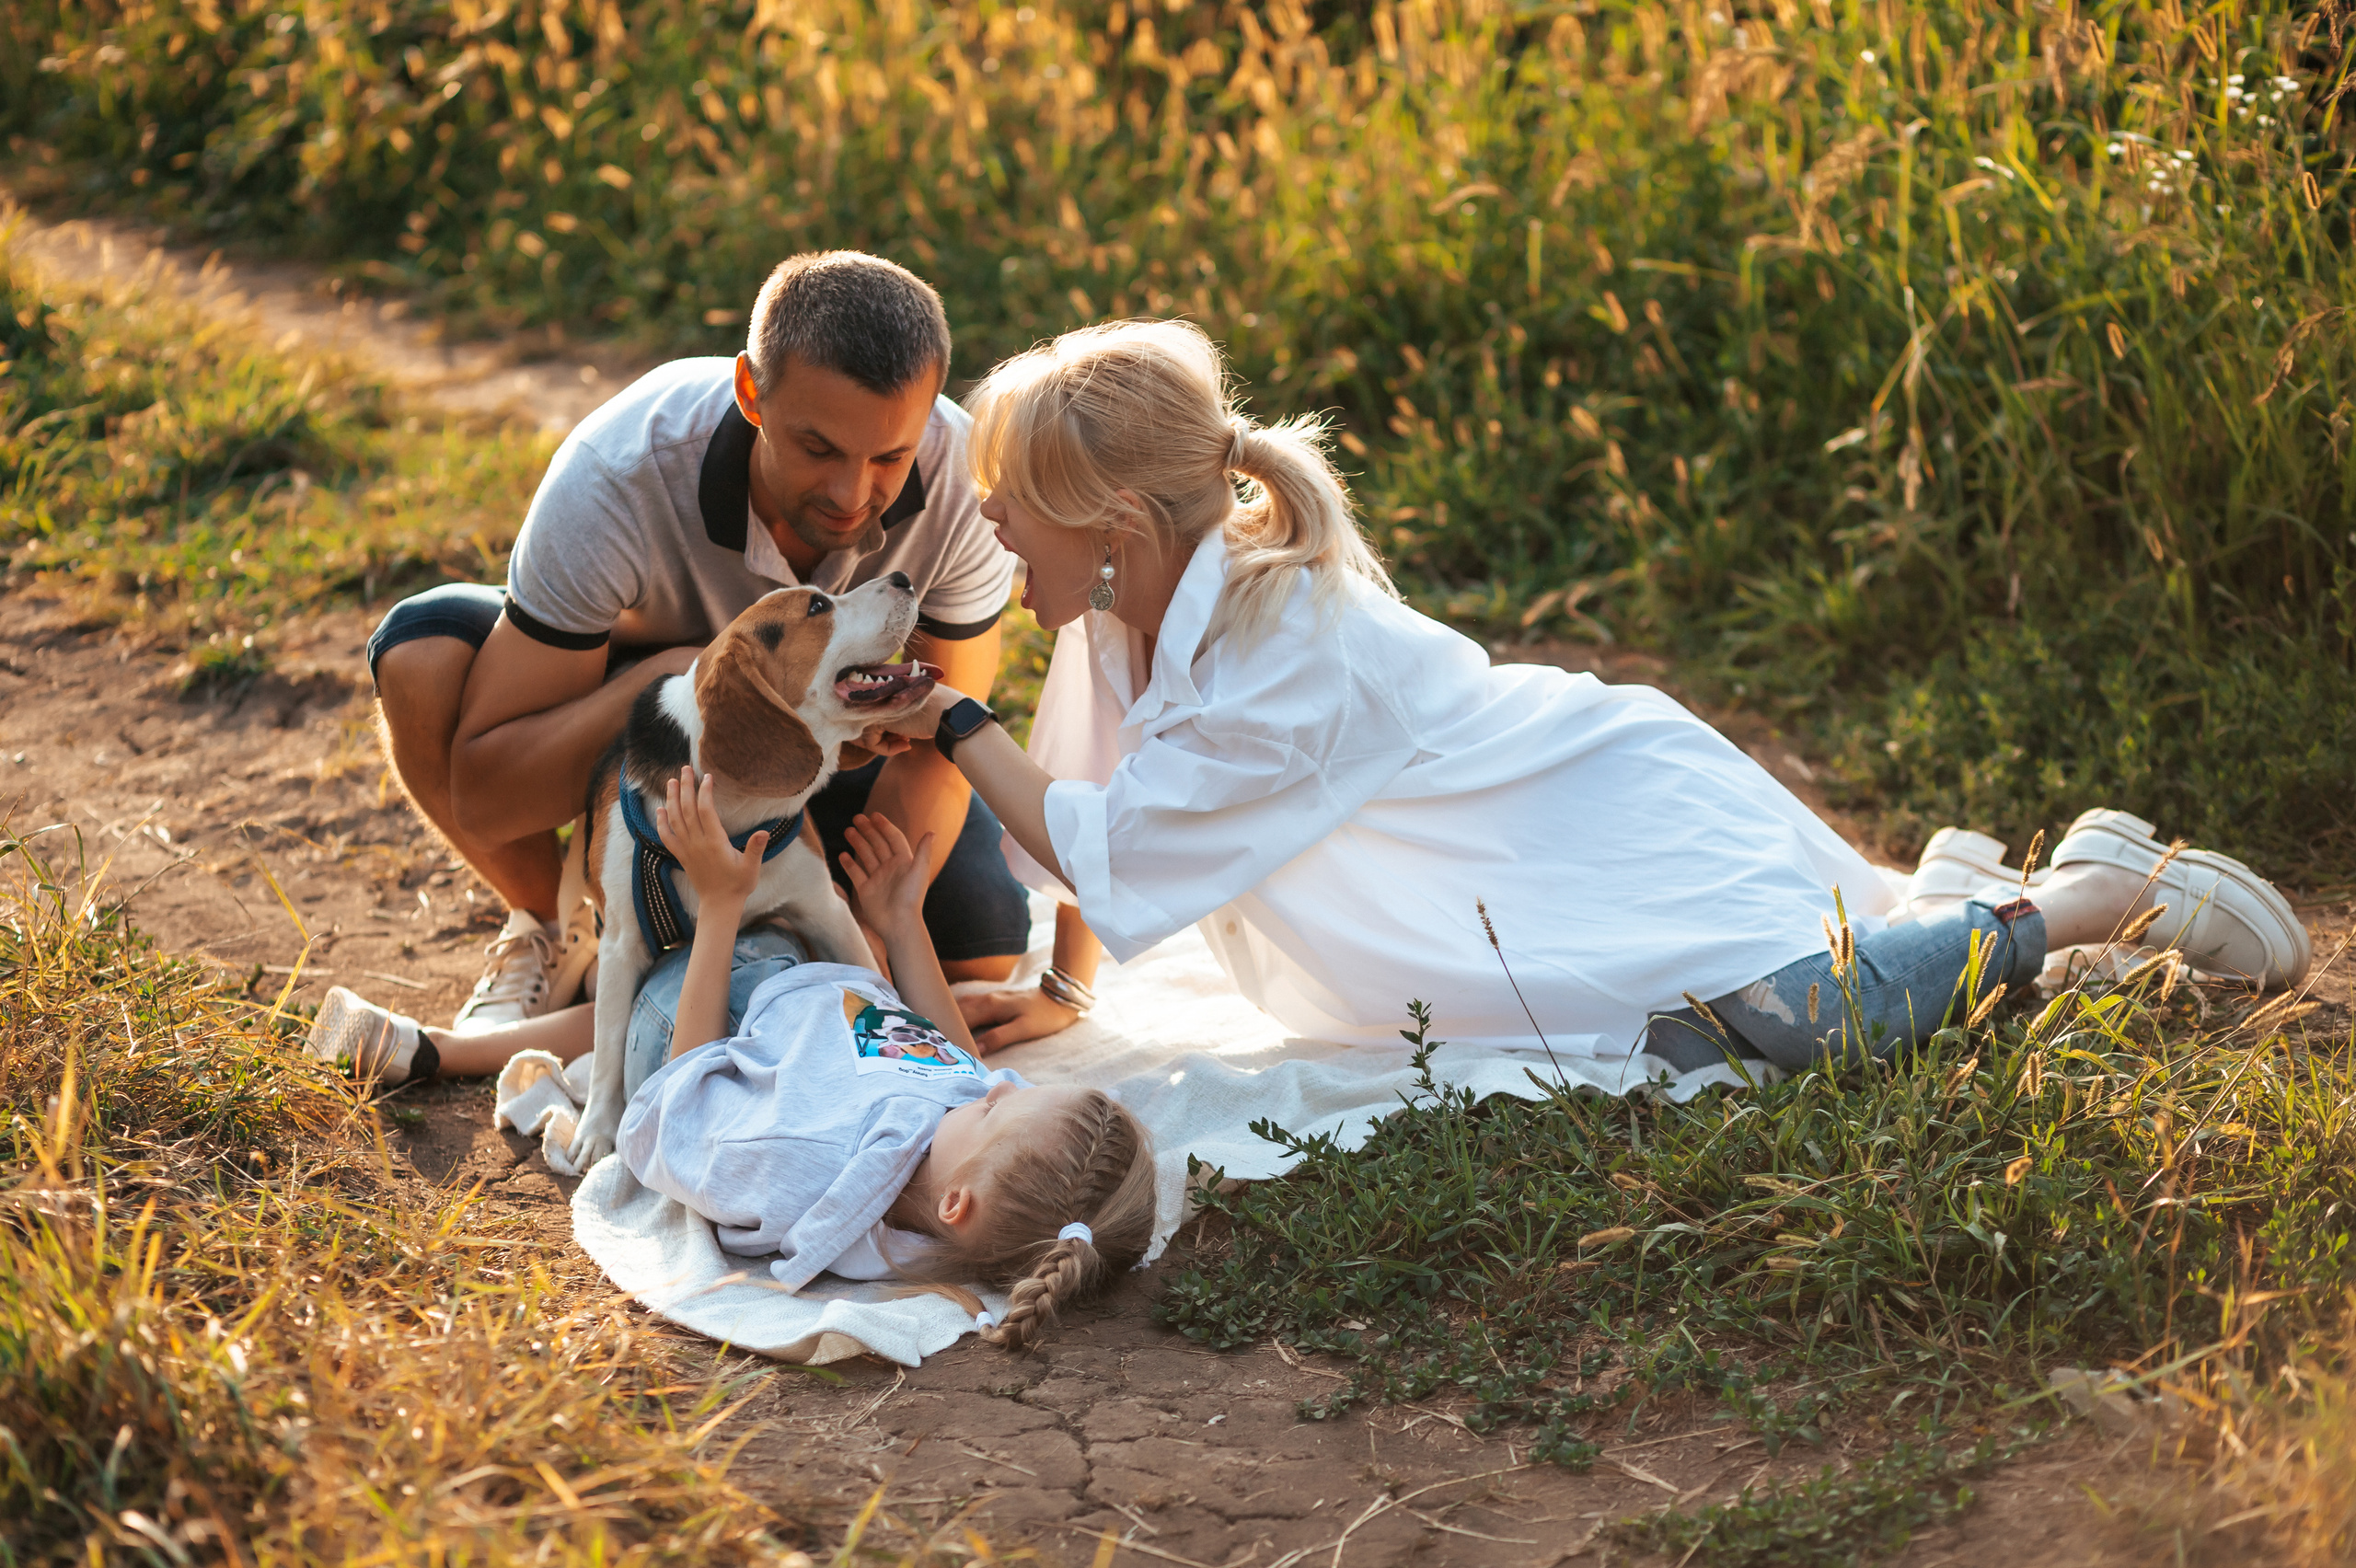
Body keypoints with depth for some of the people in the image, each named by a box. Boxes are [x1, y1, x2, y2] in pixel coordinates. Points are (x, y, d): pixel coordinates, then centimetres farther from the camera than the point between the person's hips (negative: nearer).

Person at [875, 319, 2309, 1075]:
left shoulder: (1283, 659, -33)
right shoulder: (1131, 608, -7)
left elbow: (1108, 854, -28)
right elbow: (1091, 805, 8)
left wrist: (960, 728, -19)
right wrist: (1061, 991, 5)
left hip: (1621, 819, -9)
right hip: (1541, 828, 9)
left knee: (1793, 1014, -26)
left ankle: (2101, 892, -5)